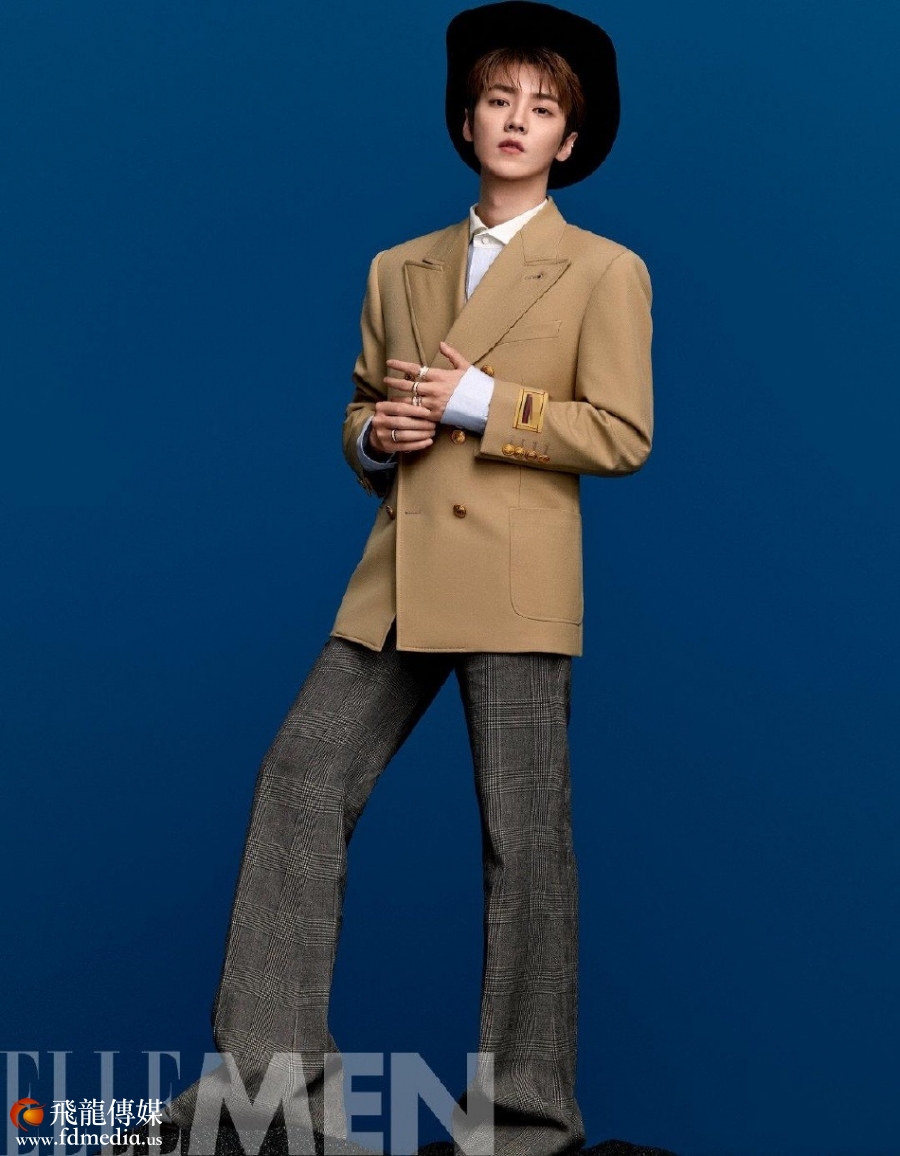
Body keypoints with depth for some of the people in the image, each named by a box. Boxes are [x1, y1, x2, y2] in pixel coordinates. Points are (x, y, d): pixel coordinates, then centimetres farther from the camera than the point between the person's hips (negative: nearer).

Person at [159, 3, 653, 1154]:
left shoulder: (604, 271, 4)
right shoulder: (399, 269, 18)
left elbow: (623, 434, -5)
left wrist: (479, 401, -11)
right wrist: (374, 434, 1)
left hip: (516, 584, -5)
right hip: (398, 575, 5)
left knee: (525, 840, -1)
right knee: (300, 777, -3)